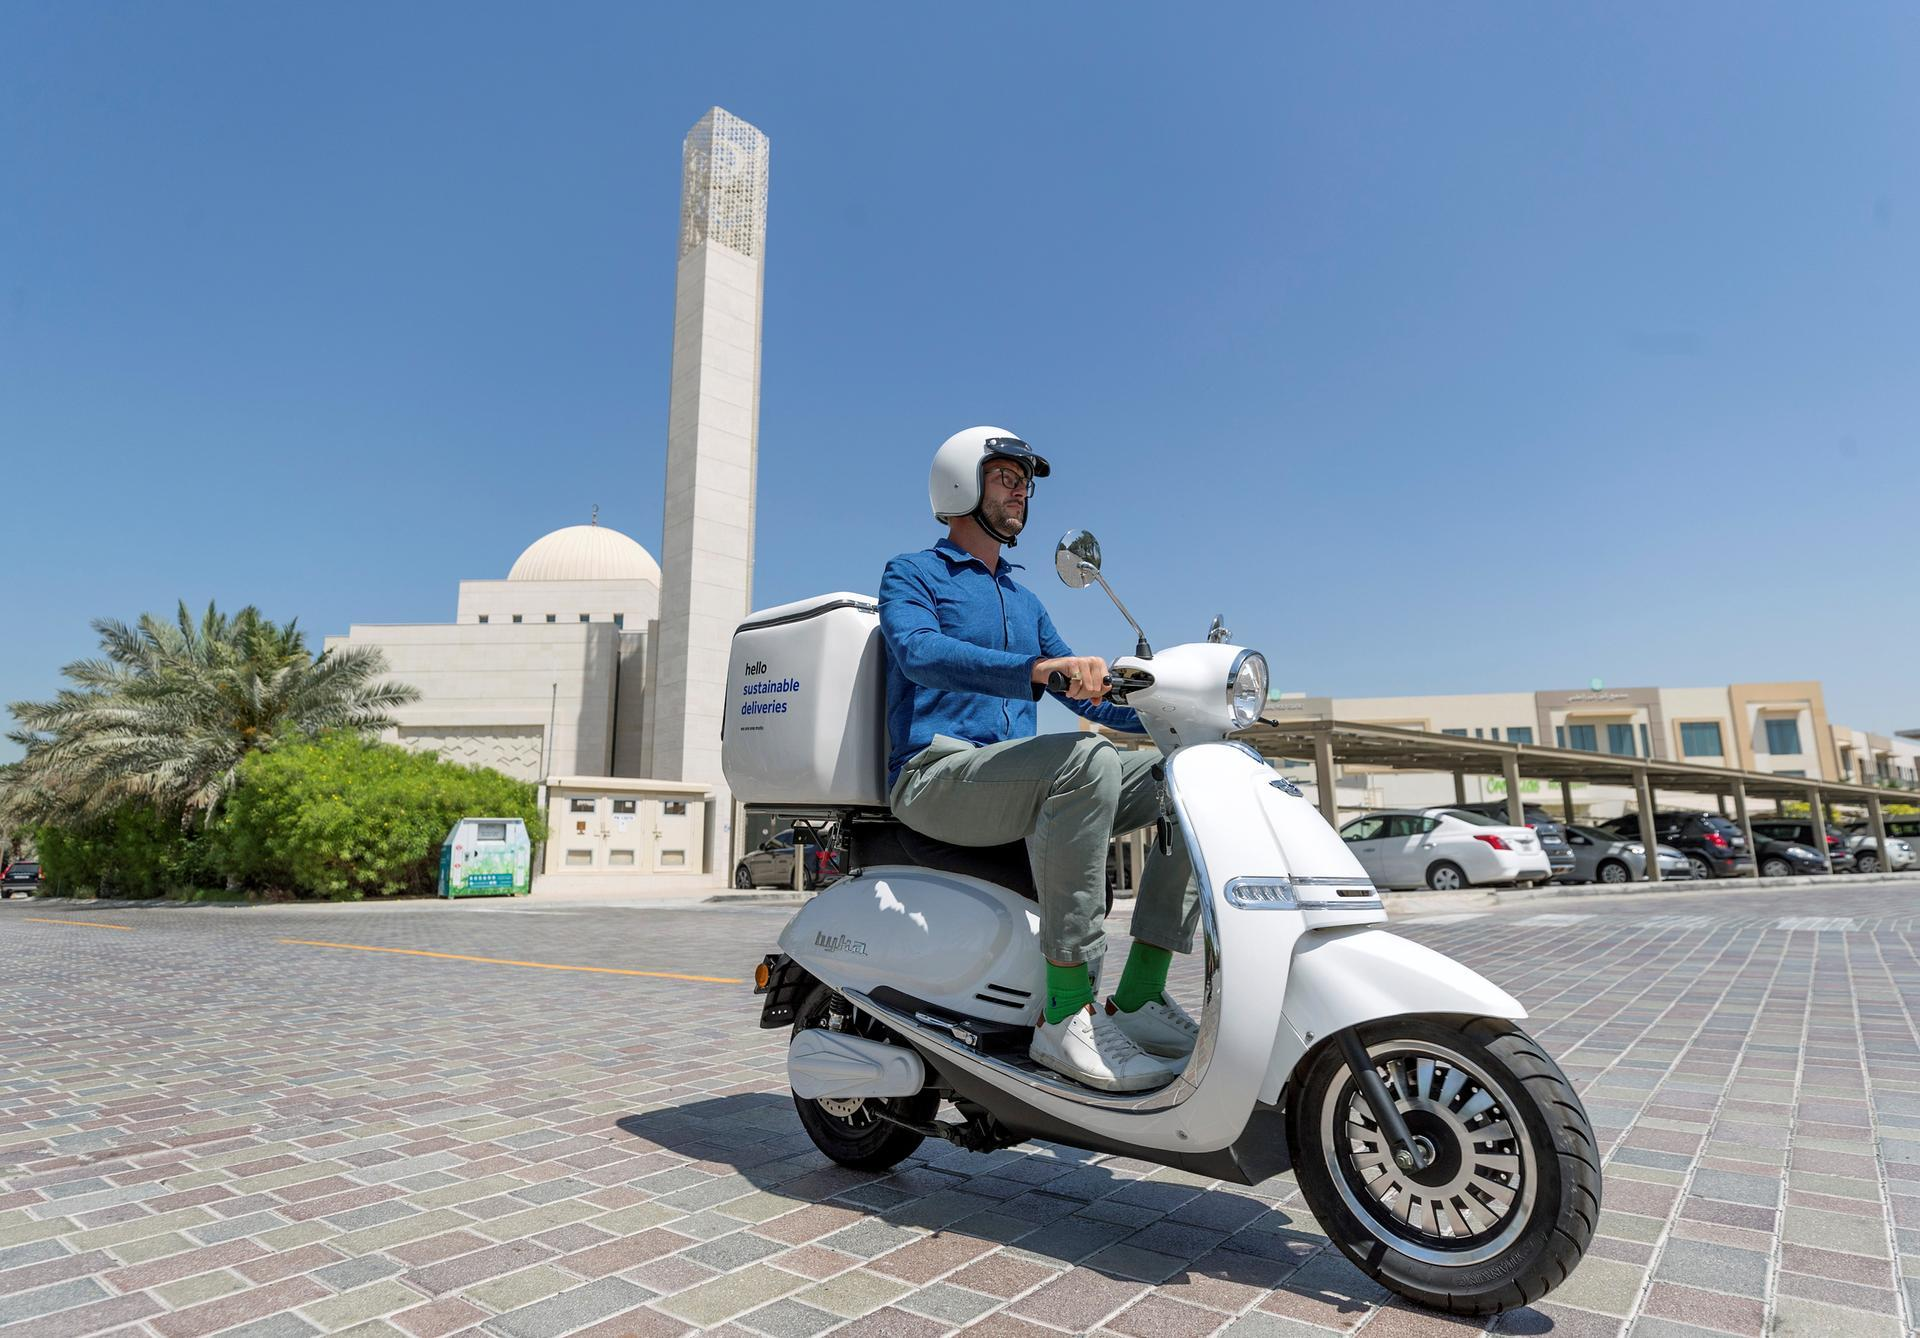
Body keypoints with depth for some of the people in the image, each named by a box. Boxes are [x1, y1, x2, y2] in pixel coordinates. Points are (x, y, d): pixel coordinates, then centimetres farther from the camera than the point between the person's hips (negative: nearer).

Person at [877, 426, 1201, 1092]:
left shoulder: (1023, 600, 26)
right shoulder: (912, 573, 4)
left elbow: (1082, 688, 24)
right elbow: (919, 651, -18)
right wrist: (1034, 668, -35)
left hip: (1013, 777, 7)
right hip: (936, 774, -7)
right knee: (1086, 760, -35)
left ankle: (1138, 996, -10)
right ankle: (1066, 1017, -30)